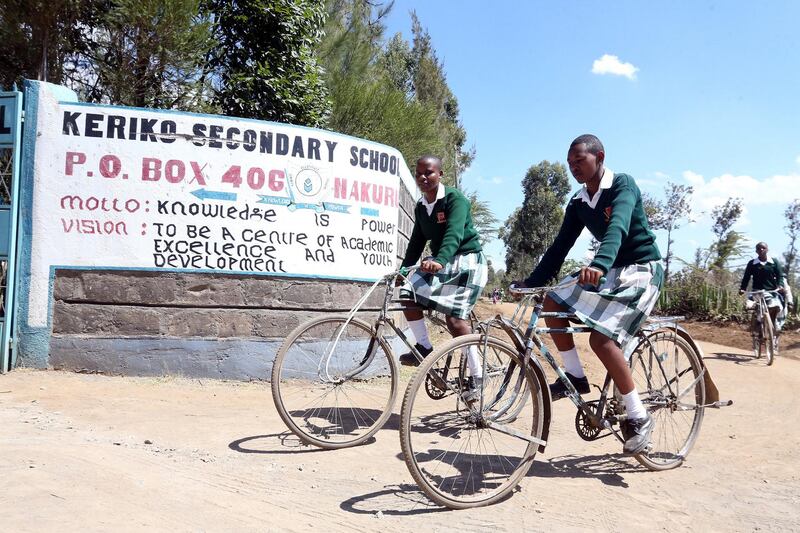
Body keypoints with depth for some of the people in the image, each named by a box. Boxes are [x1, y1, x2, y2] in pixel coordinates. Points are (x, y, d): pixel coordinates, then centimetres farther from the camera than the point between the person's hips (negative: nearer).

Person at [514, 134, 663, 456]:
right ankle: (575, 377, 4)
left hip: (642, 270, -7)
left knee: (602, 337, -23)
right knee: (553, 302, -7)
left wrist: (599, 264, -51)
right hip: (610, 272, 7)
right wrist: (530, 283, -6)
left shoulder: (623, 185, -14)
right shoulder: (578, 204, 6)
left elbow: (617, 226, -33)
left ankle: (638, 416, -9)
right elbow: (560, 246, 4)